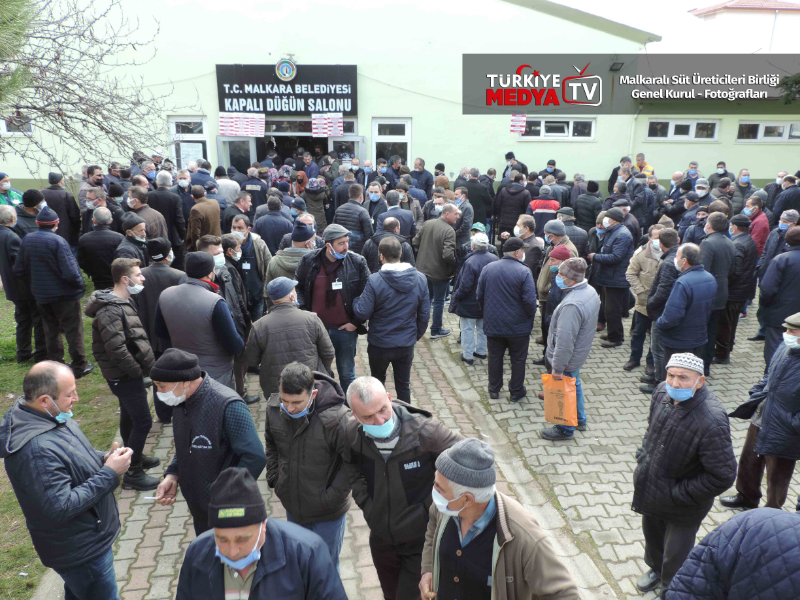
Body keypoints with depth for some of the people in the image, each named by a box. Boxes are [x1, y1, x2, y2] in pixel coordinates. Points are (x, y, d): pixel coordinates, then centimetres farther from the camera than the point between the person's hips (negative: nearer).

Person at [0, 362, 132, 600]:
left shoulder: (48, 417, -5)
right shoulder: (36, 450, -35)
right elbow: (61, 508, -31)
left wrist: (102, 458, -7)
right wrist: (109, 473, -27)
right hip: (81, 552, -9)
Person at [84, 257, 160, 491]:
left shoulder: (124, 302, 7)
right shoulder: (110, 311, -24)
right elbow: (117, 350, -29)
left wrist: (145, 364, 7)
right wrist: (139, 371, -17)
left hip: (128, 374, 10)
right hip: (123, 376, -10)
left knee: (129, 416, 23)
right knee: (143, 421, -4)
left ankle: (134, 456, 41)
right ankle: (132, 473, 8)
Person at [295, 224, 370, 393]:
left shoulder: (357, 262, -8)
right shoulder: (309, 260, -5)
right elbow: (298, 287, 7)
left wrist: (356, 322, -7)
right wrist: (304, 313, -4)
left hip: (346, 328, -1)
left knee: (347, 373, 13)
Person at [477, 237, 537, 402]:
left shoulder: (487, 269, -3)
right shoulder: (524, 272, -17)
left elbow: (480, 296, 3)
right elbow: (530, 301, -19)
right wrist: (531, 315, 0)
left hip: (493, 325, 4)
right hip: (518, 326, -3)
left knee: (495, 357, 17)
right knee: (518, 360, 13)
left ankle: (494, 390, 28)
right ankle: (516, 392, 24)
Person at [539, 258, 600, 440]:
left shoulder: (572, 305, -35)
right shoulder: (590, 291, -3)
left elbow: (565, 341, -33)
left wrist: (557, 367, -23)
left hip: (567, 359, -10)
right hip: (579, 353, 10)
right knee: (574, 384, 28)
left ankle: (565, 430, 30)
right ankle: (580, 420, 48)